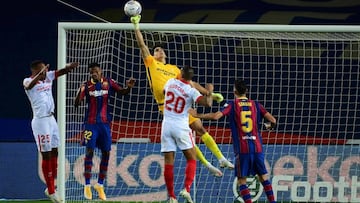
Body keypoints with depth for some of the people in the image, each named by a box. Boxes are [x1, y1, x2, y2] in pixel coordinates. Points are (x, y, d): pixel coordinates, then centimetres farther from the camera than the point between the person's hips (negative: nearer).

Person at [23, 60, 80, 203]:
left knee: (54, 153, 10)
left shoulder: (48, 76, 9)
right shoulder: (28, 81, -8)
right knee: (46, 155, -4)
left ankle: (50, 188, 20)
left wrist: (68, 67, -28)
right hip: (40, 121, -7)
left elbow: (61, 72, -5)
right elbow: (30, 84, -32)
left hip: (51, 119, 7)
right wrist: (41, 74, -49)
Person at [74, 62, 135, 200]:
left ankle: (100, 184, 13)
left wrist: (129, 87, -19)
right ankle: (87, 185, -2)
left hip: (104, 123, 3)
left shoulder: (108, 83, 3)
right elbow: (76, 104, -8)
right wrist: (81, 92, -28)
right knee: (89, 151, -7)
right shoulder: (86, 86, -4)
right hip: (91, 123, -3)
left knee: (106, 153, 2)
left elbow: (122, 92, 3)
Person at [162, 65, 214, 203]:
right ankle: (186, 189, -11)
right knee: (191, 159, 9)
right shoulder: (191, 91, -8)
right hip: (181, 126, -3)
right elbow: (207, 103, -20)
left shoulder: (171, 82, 3)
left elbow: (164, 91, 26)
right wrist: (209, 92, 1)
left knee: (168, 162, 3)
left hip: (166, 124, 3)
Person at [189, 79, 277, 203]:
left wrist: (197, 115, -2)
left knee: (241, 181, 2)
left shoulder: (232, 105, 0)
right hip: (257, 147, 3)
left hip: (242, 149, -3)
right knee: (264, 178, 14)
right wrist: (269, 126, 24)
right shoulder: (255, 105, 7)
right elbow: (273, 121, 1)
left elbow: (216, 116, -14)